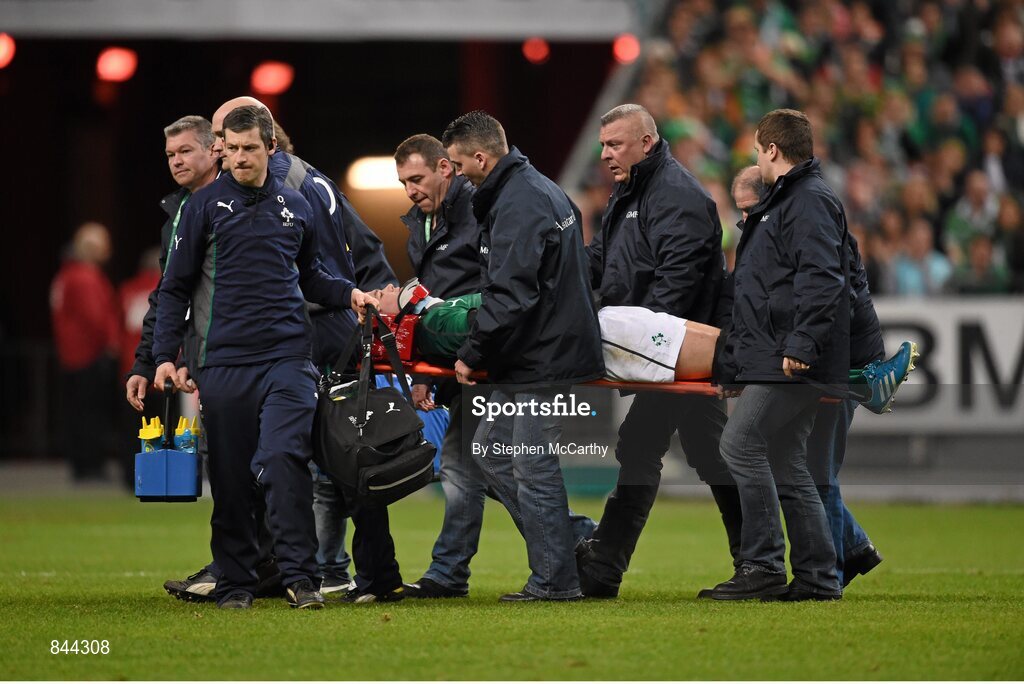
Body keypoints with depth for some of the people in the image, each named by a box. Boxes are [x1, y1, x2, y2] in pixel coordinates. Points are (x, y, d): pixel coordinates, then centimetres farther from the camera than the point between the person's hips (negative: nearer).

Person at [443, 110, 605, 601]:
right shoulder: (539, 189, 16)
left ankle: (555, 580, 1)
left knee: (534, 470, -4)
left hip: (543, 359, -11)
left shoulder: (518, 205, -18)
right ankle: (568, 541, 17)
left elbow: (511, 295, -24)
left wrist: (472, 354, -16)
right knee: (490, 450, 16)